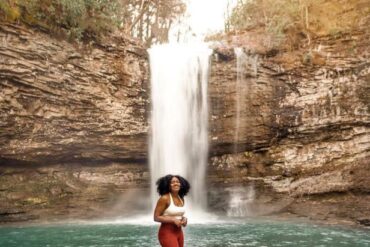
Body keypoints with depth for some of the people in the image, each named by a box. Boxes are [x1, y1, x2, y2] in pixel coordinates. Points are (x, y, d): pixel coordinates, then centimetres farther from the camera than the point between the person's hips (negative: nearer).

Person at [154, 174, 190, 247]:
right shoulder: (164, 198, -14)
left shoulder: (181, 199, 7)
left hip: (179, 232, 8)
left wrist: (184, 219, 0)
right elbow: (156, 217, -14)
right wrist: (173, 220, -20)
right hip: (167, 232, -8)